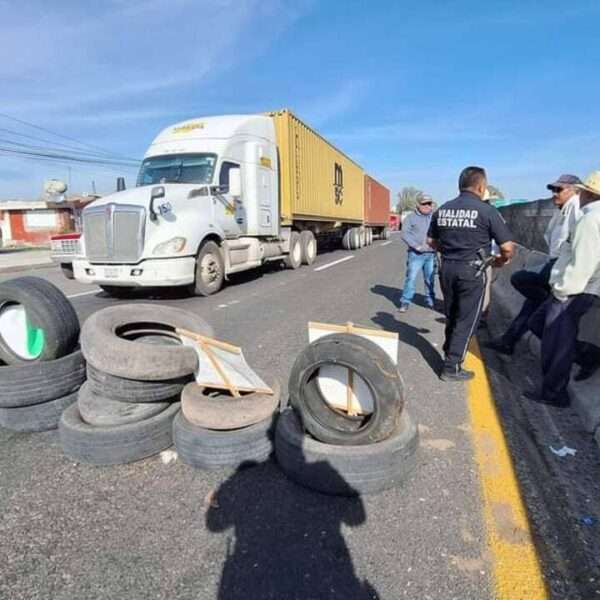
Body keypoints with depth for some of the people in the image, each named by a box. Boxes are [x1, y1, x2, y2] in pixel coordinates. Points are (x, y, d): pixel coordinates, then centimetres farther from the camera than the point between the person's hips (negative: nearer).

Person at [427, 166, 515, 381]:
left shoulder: (442, 210, 5)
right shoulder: (487, 210, -9)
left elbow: (431, 241, 14)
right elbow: (508, 247, -10)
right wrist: (501, 260, 10)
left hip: (447, 268, 5)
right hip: (471, 271, -5)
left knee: (451, 317, 21)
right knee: (466, 320, 6)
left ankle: (450, 354, 35)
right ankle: (451, 368, 9)